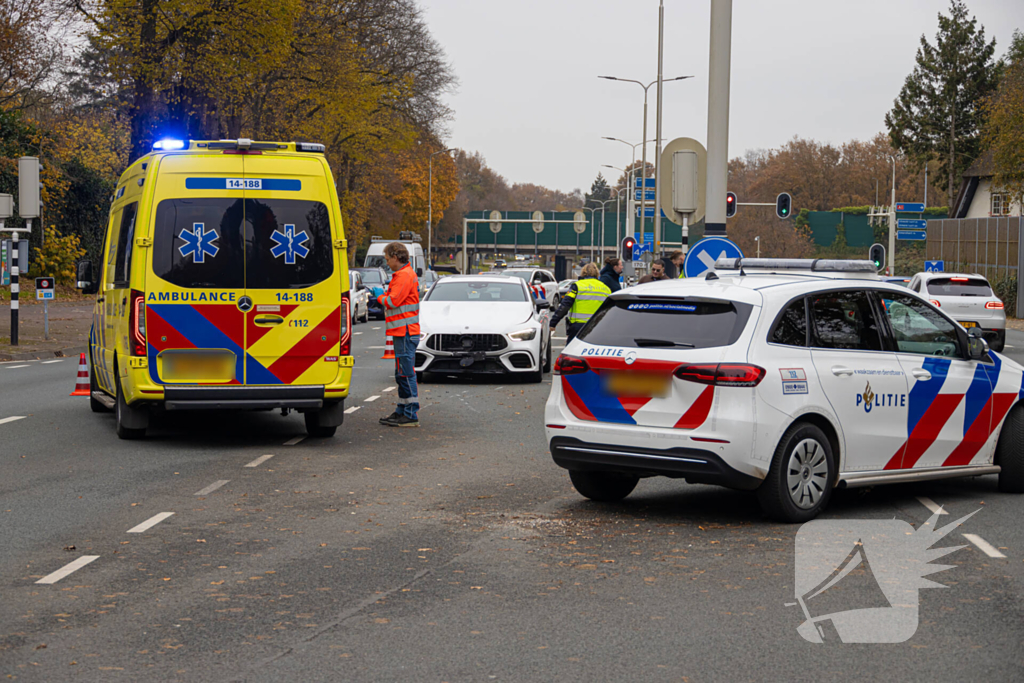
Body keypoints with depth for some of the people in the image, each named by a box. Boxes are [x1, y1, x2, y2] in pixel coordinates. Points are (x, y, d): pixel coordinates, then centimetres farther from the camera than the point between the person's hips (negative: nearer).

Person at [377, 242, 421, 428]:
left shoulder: (404, 275, -14)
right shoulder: (403, 274, 20)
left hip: (405, 332, -11)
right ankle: (402, 411, 22)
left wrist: (381, 297, -1)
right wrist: (383, 297, 9)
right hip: (402, 331, 11)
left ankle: (411, 415, -9)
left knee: (406, 373, -10)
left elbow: (393, 301, -19)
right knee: (402, 374, 16)